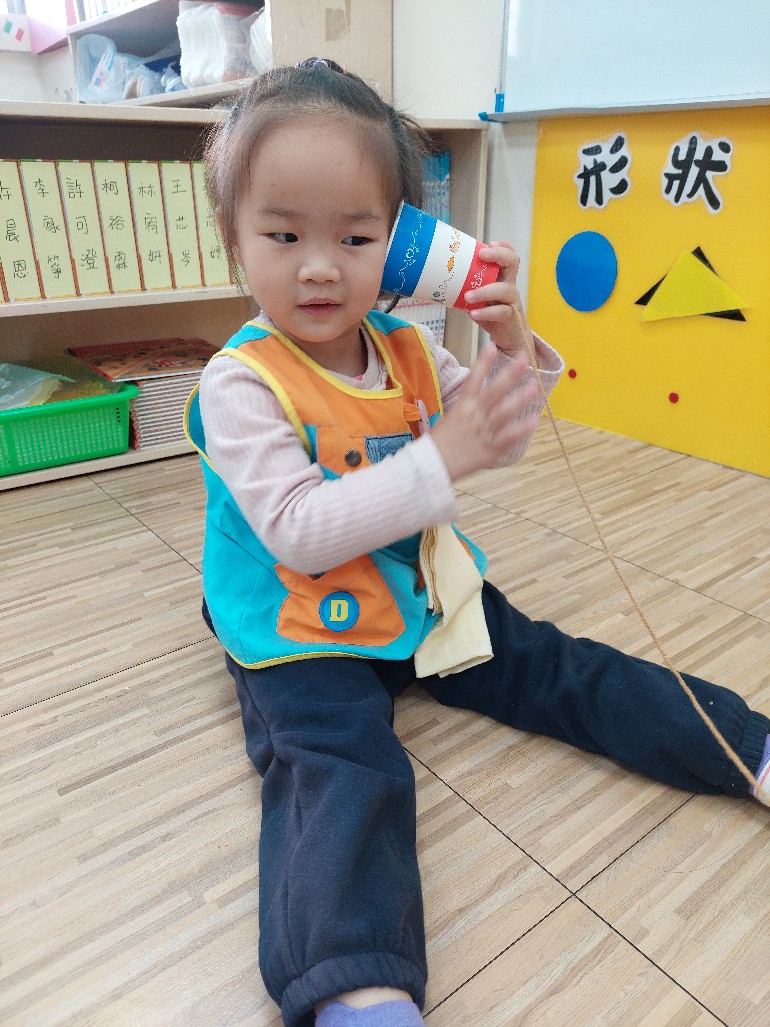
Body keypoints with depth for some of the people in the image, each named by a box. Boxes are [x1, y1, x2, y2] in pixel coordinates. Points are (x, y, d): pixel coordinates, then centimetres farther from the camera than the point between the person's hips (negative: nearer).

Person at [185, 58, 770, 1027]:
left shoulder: (406, 345, 1)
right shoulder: (239, 384, -17)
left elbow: (499, 444, 7)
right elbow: (300, 534, -26)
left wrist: (512, 351, -13)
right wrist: (440, 456, -31)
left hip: (423, 590, 5)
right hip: (305, 631, -4)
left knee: (553, 670, 3)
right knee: (337, 772, -27)